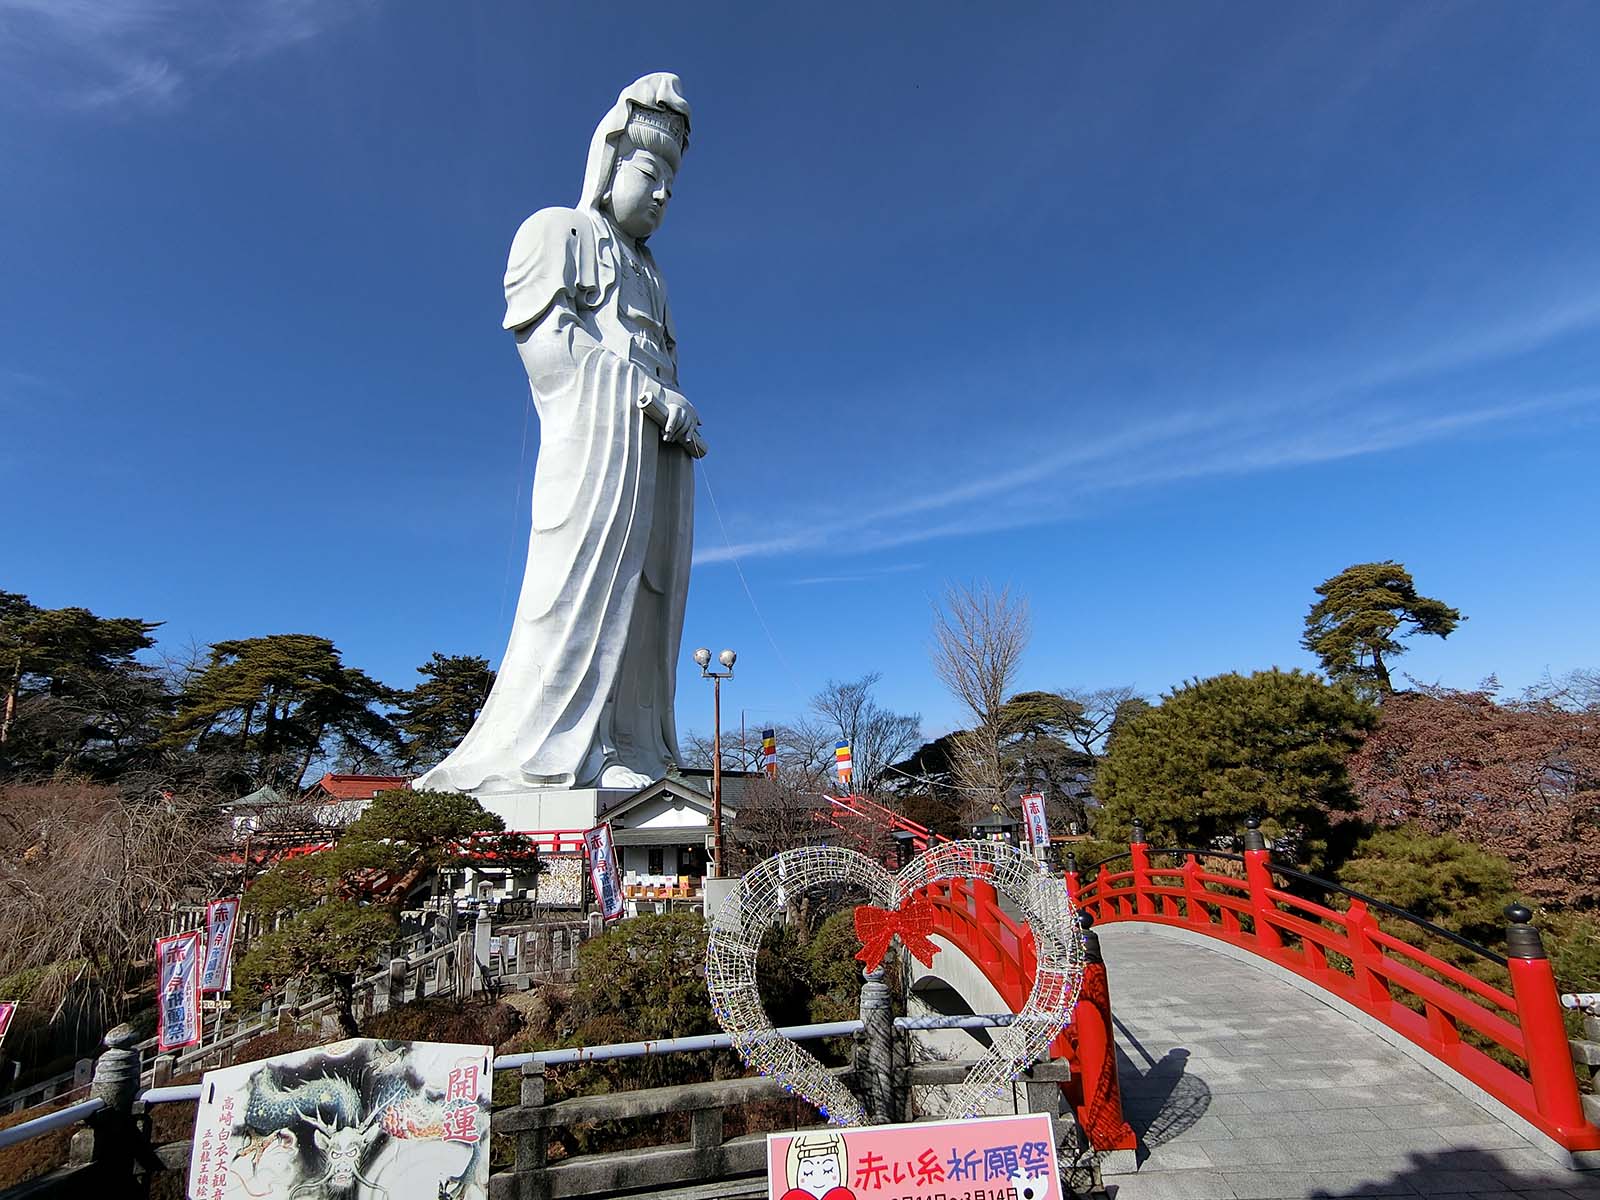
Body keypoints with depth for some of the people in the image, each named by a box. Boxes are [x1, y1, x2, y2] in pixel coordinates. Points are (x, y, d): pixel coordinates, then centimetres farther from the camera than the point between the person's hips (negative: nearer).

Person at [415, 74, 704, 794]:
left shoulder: (647, 272, 38)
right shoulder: (558, 231, 17)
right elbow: (544, 336, -2)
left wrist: (685, 422, 5)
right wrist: (651, 392, -10)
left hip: (657, 443, 7)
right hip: (595, 431, -7)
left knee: (649, 591, -5)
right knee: (585, 577, -20)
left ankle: (631, 755, -8)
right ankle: (541, 755, -22)